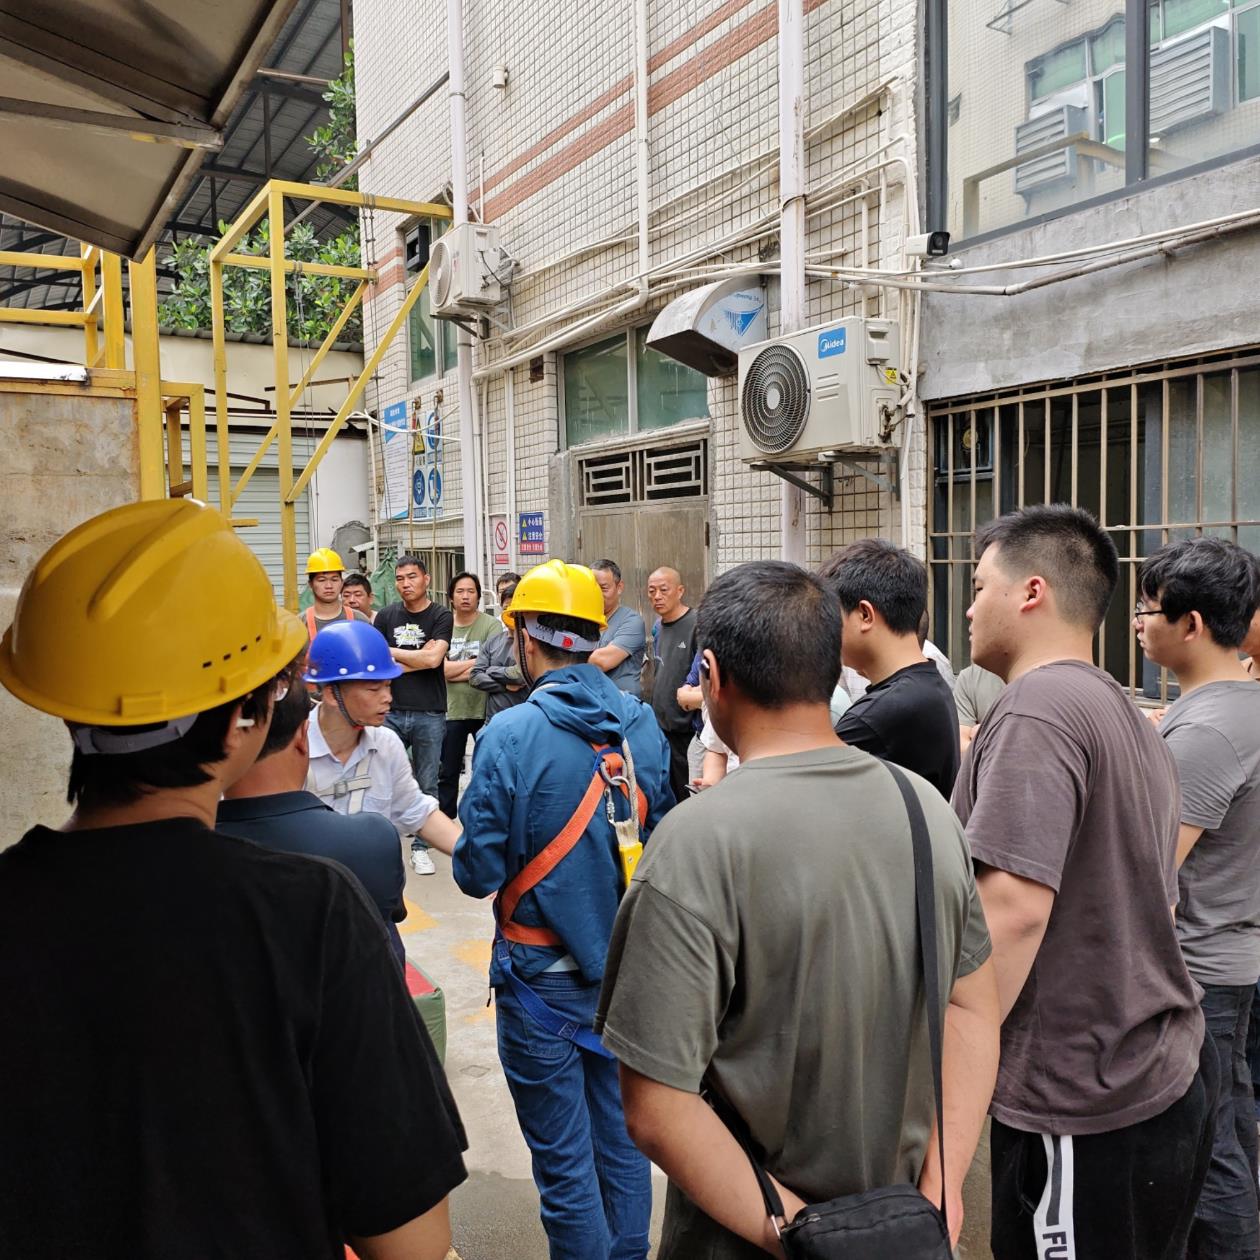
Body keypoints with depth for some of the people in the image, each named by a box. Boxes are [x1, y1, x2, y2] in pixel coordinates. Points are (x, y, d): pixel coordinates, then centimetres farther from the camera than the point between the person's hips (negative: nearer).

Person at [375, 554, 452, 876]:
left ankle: (421, 847, 18)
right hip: (391, 712, 2)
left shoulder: (441, 616, 0)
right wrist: (418, 659, -9)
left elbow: (433, 659, -13)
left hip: (429, 715, -2)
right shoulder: (386, 616, 8)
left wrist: (392, 651, -5)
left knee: (426, 786, 7)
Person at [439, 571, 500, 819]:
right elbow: (442, 668, -8)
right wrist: (475, 662, -13)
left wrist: (455, 670, -11)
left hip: (484, 709, -3)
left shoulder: (491, 626, -8)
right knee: (447, 773, 13)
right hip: (452, 710, 3)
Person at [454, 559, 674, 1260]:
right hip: (628, 967, 5)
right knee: (622, 1138, 21)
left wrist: (471, 851, 5)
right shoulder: (642, 723, -4)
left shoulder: (510, 736, -19)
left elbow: (479, 872, -15)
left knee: (564, 1158, 11)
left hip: (542, 976, -5)